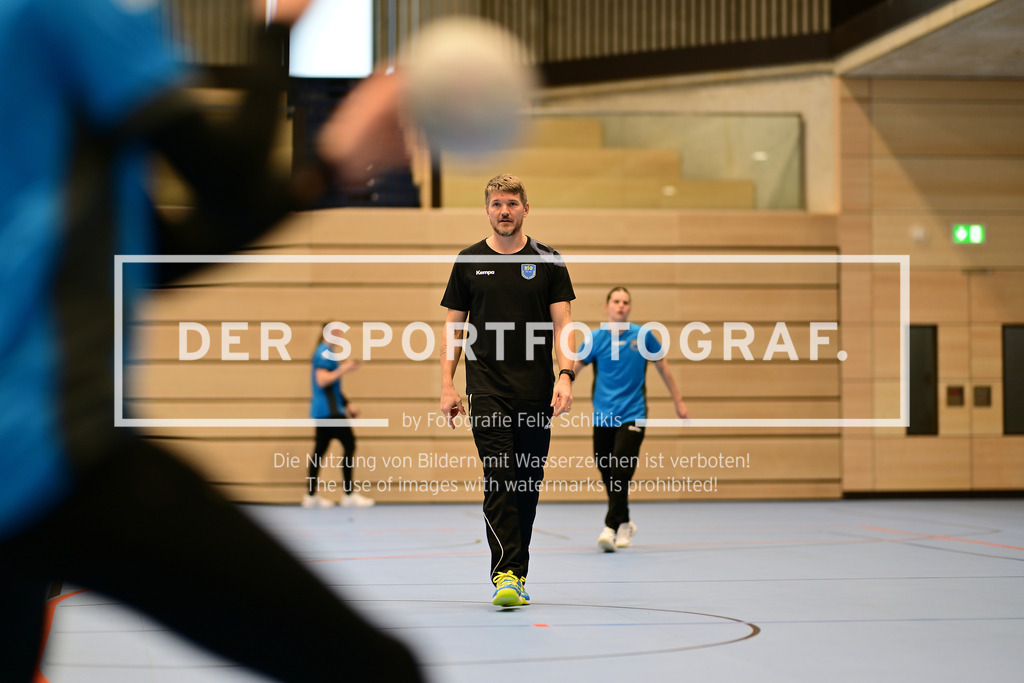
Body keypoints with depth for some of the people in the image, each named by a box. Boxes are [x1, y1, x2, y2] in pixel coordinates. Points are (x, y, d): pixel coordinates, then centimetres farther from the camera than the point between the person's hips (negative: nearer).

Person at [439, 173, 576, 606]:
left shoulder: (548, 261, 6)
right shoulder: (469, 262, 7)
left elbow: (562, 325, 2)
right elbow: (454, 327, 9)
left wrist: (565, 375, -12)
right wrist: (447, 385, 0)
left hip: (537, 392, 1)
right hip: (486, 390, -1)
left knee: (527, 485, 6)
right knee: (498, 481, -12)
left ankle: (517, 574, 15)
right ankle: (505, 575, -17)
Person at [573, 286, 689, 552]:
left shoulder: (642, 336, 0)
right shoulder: (596, 338, 0)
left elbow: (663, 367, 12)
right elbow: (573, 368, -5)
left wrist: (678, 401, 15)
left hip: (632, 415, -2)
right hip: (603, 417, 2)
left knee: (620, 471, -18)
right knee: (608, 475, 7)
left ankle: (611, 527, -17)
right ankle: (624, 524, 28)